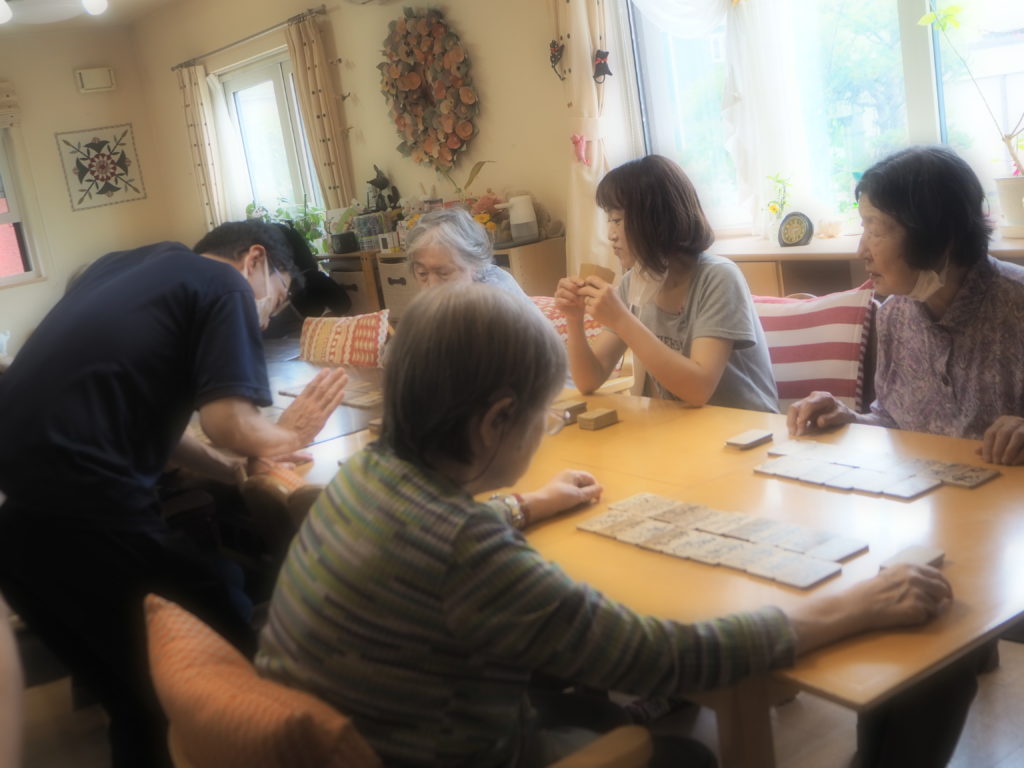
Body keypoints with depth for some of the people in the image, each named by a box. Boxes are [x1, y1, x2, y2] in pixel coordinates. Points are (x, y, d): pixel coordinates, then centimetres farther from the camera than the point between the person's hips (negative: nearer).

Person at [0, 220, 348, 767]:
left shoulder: (120, 266, 21)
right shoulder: (223, 283, -1)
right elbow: (228, 424, -13)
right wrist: (285, 436, 8)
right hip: (86, 514, -8)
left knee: (132, 697, 23)